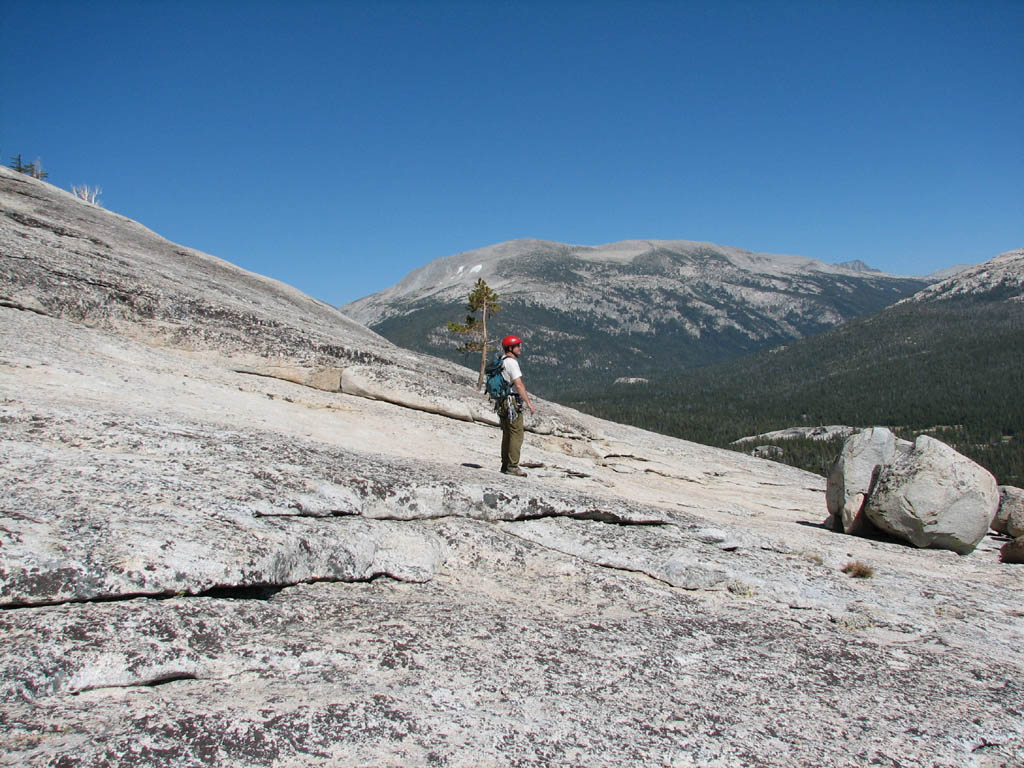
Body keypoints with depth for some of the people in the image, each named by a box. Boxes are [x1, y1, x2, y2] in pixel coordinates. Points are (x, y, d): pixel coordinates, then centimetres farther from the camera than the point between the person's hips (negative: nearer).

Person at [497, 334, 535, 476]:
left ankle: (505, 465, 19)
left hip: (502, 402, 10)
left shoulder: (501, 362, 13)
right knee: (517, 434, -5)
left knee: (507, 434, 15)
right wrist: (529, 402, -19)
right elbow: (519, 385, -22)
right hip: (512, 402, -10)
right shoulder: (511, 363, -16)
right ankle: (512, 466, -5)